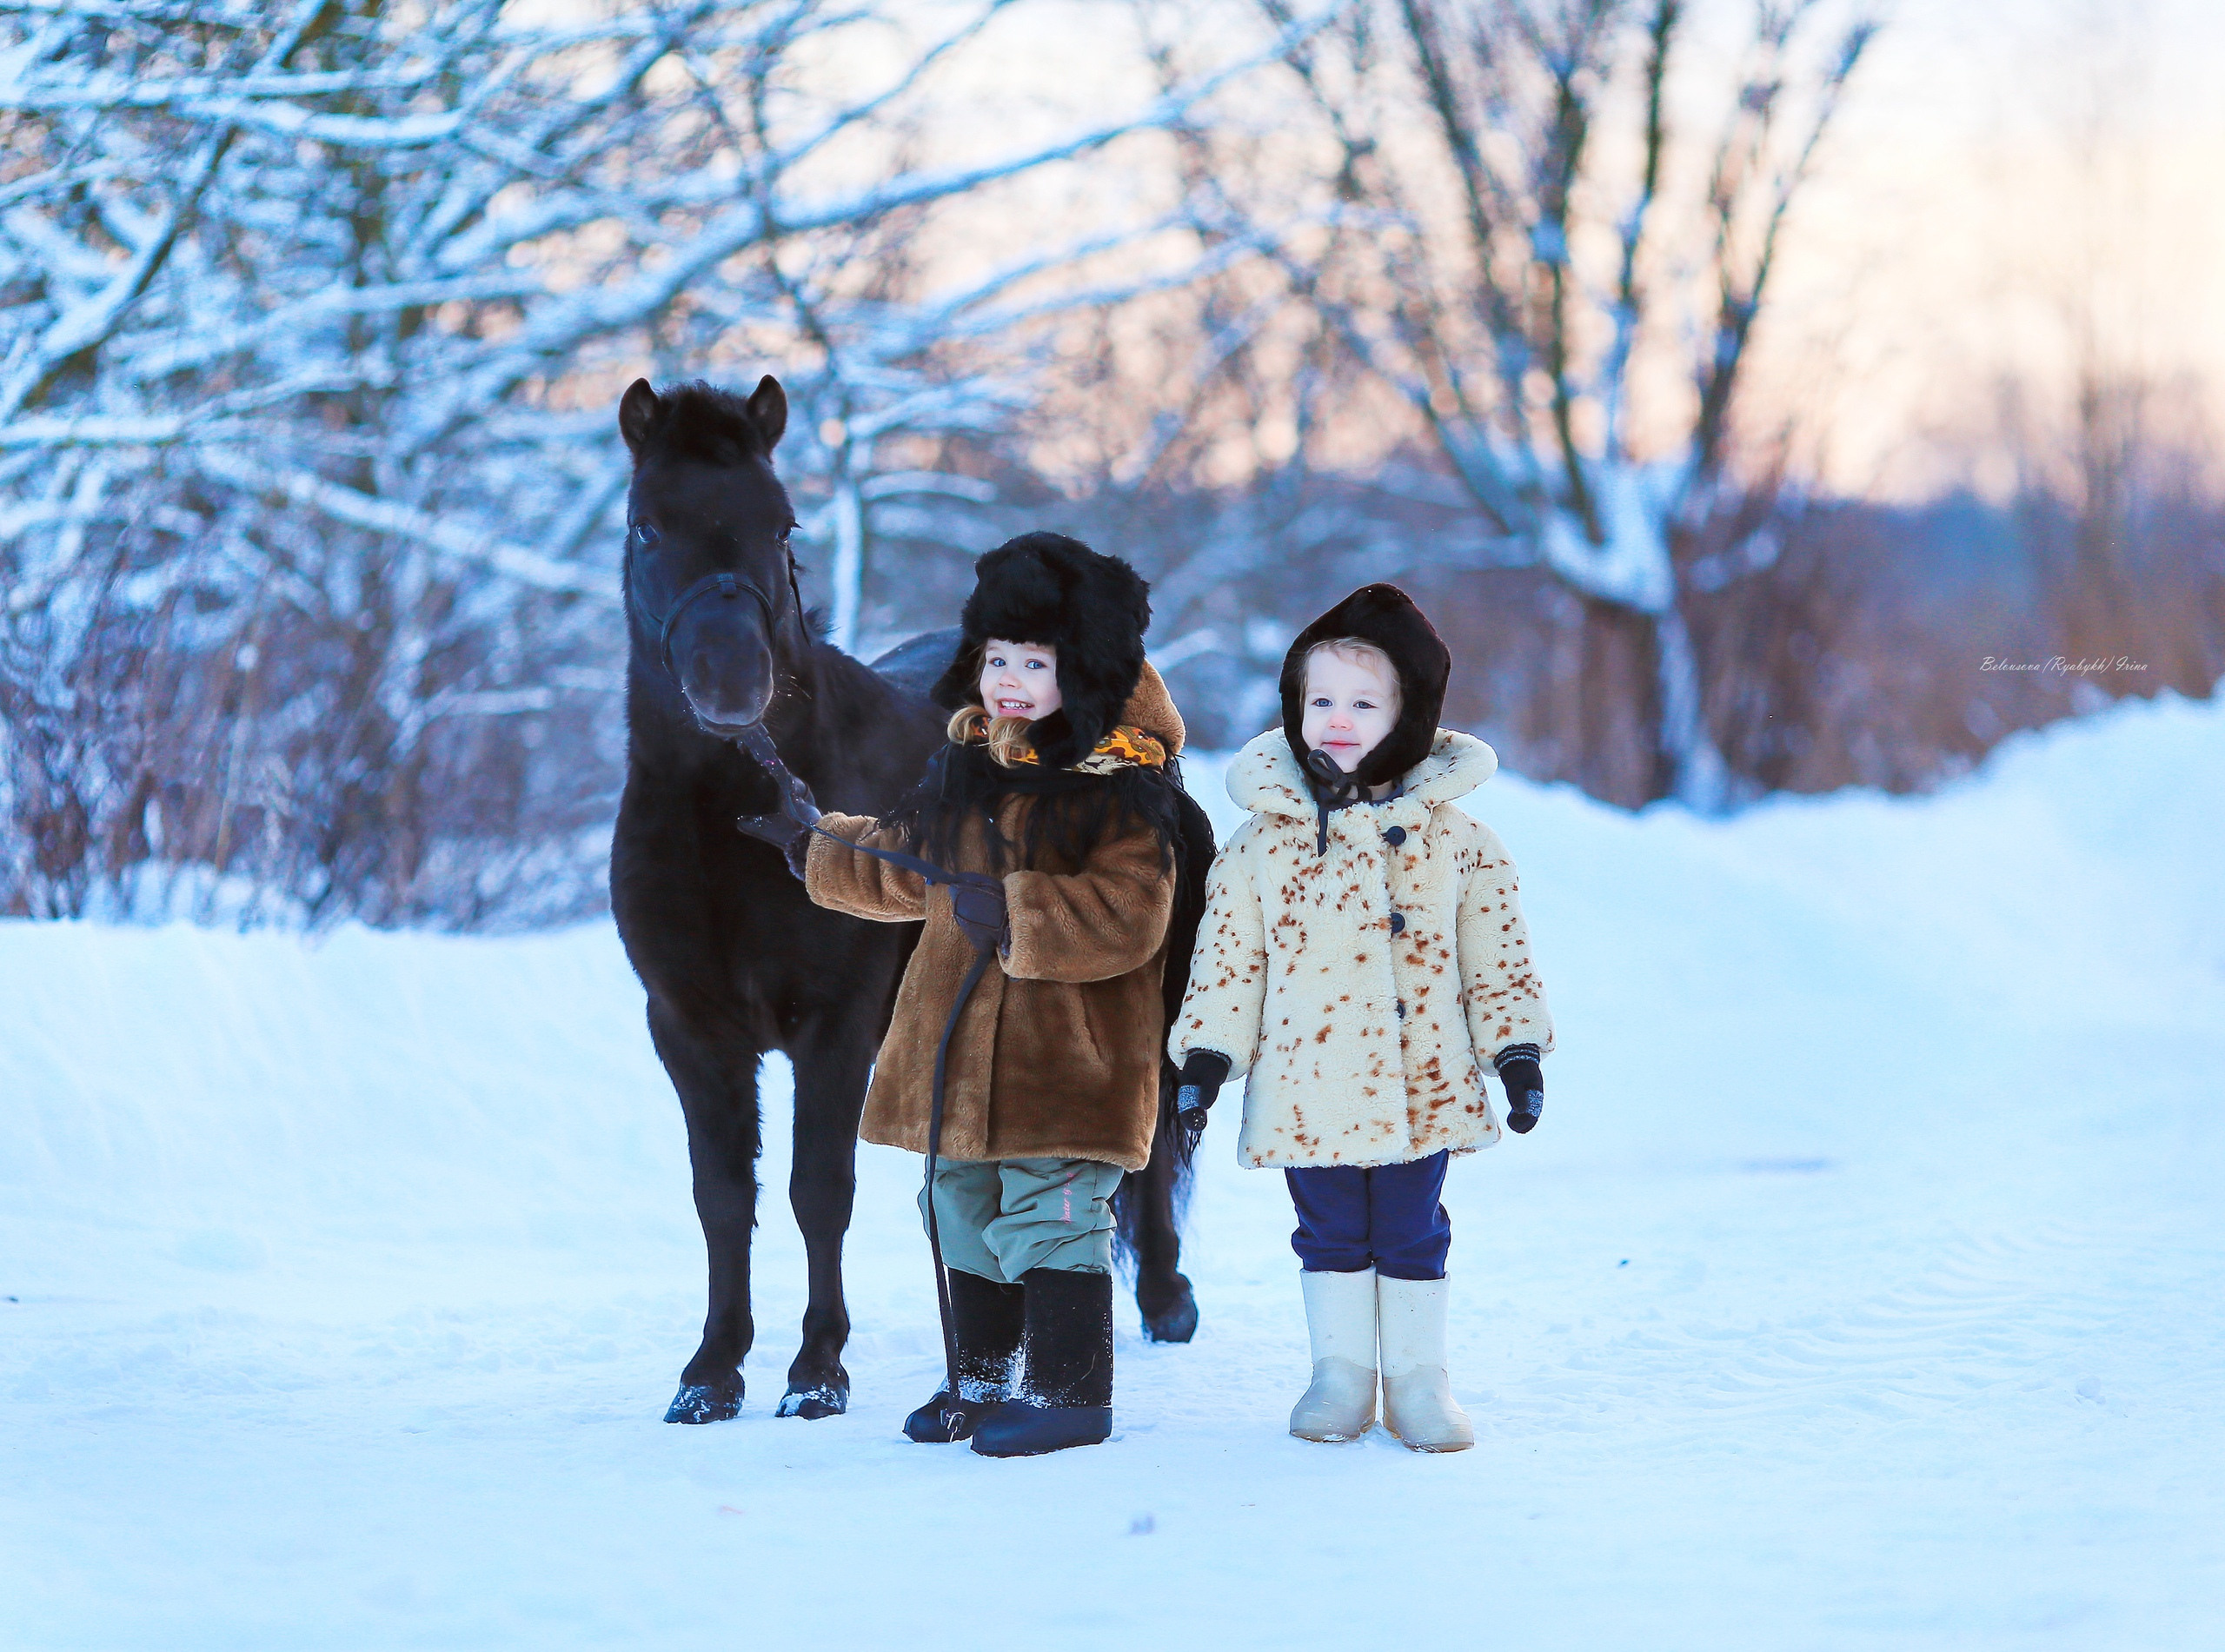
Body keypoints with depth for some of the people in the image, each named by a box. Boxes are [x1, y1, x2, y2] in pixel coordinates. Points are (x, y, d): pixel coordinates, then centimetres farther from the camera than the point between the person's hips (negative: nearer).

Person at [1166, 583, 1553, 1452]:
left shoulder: (1455, 841, 1)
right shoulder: (1260, 843, 0)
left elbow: (1497, 957, 5)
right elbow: (1226, 960, 4)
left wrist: (1518, 1052, 1)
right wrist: (1207, 1055, -1)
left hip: (1421, 1089, 0)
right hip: (1305, 1094, 0)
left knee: (1412, 1236, 8)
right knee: (1331, 1234, 11)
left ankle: (1418, 1377, 21)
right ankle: (1341, 1373, 25)